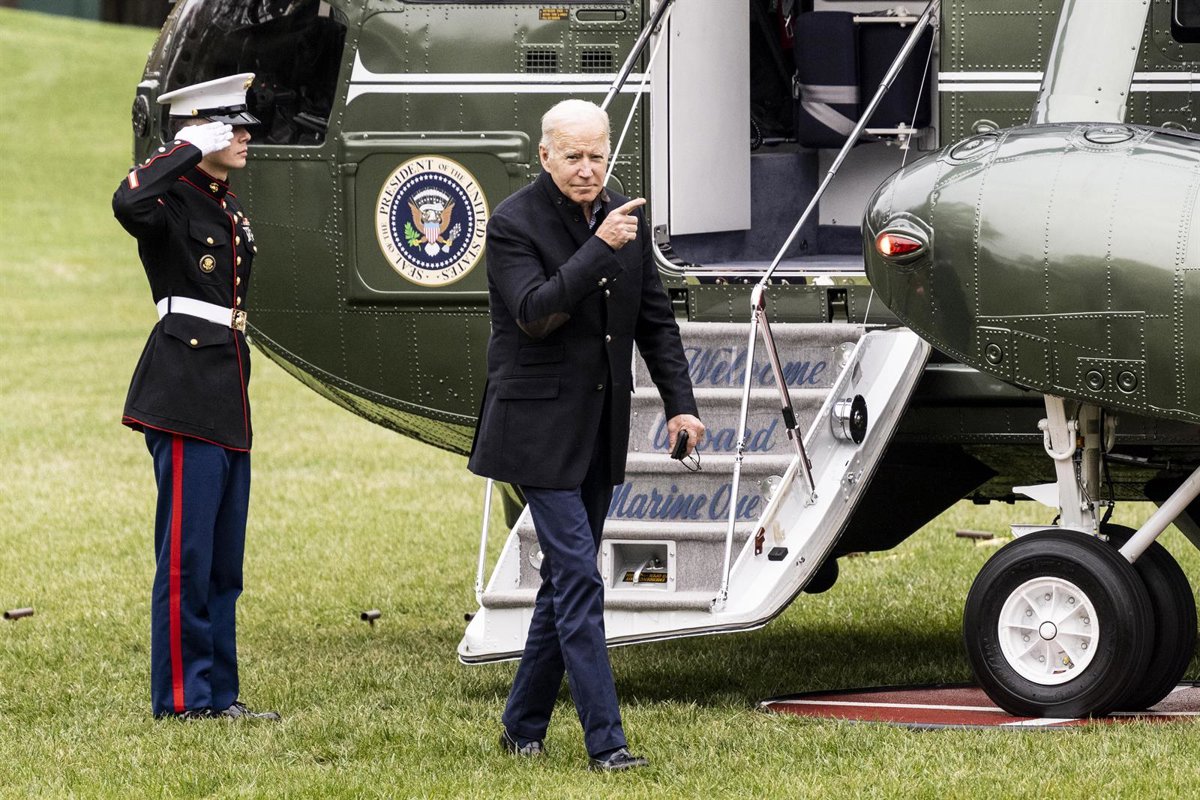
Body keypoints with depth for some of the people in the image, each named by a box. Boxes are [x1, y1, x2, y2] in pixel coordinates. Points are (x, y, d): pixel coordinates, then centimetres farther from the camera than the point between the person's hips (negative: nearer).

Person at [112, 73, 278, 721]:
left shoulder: (231, 211, 18)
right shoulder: (171, 202, -9)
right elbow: (128, 204, -35)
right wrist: (189, 149, -22)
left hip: (227, 400, 9)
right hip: (185, 394, -9)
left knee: (222, 562, 11)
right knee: (186, 553, -6)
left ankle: (216, 694, 15)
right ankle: (181, 696, -2)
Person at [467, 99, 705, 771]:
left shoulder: (626, 218, 6)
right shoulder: (514, 223, -12)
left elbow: (656, 318, 12)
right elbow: (535, 313, -23)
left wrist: (681, 403, 6)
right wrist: (599, 247, -27)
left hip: (601, 430, 7)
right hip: (541, 429, -7)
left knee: (566, 576, 12)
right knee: (579, 577, -12)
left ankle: (524, 724, 24)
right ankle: (606, 741, -13)